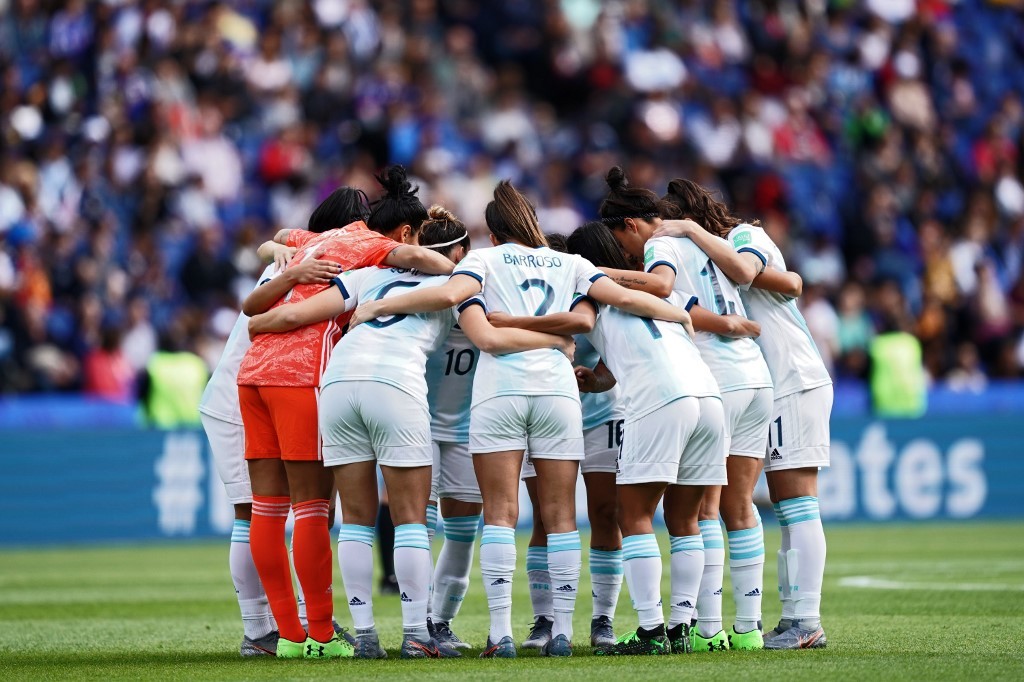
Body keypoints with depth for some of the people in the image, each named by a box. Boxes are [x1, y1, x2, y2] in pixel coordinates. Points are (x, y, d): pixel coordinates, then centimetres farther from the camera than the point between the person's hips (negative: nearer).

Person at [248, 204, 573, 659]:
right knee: (410, 517, 4)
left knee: (356, 518, 9)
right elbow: (489, 338, 2)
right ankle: (416, 634, 0)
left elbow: (292, 316, 18)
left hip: (337, 381, 4)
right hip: (396, 386, -3)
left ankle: (364, 634, 7)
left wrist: (252, 326, 36)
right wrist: (556, 340, 14)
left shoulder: (369, 276, 26)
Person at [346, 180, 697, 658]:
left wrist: (377, 308, 0)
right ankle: (562, 632, 1)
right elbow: (623, 298, 8)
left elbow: (449, 294, -8)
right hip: (557, 386, 2)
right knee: (560, 516, 5)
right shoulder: (568, 264, 19)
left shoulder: (485, 259, 11)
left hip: (499, 387, -2)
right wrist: (685, 316, 22)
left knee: (500, 514, -3)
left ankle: (501, 633, -10)